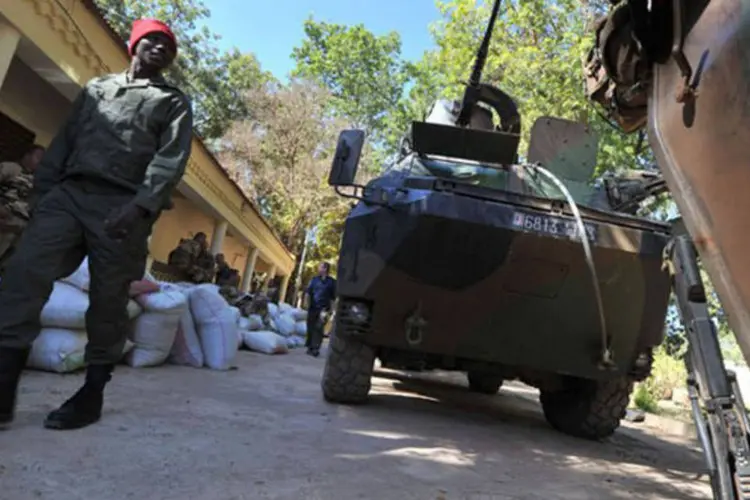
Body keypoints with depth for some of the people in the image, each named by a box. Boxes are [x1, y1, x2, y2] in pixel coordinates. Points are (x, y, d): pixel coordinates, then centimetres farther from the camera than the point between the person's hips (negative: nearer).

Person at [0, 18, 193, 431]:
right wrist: (40, 191, 9)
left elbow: (170, 161, -4)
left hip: (122, 207, -3)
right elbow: (64, 142, 21)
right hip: (68, 192, 4)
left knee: (108, 300, -2)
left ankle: (91, 394, 9)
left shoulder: (174, 103, 12)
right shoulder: (96, 87, 25)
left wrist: (140, 206, -18)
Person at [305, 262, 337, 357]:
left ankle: (315, 349, -5)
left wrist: (329, 310, -5)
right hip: (313, 308, 3)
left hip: (323, 309, -3)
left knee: (318, 329, -7)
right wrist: (308, 306, -1)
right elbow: (308, 293, 8)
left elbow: (333, 298, 0)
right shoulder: (314, 279, 8)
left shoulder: (332, 282, 0)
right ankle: (310, 347, 19)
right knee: (310, 328, 7)